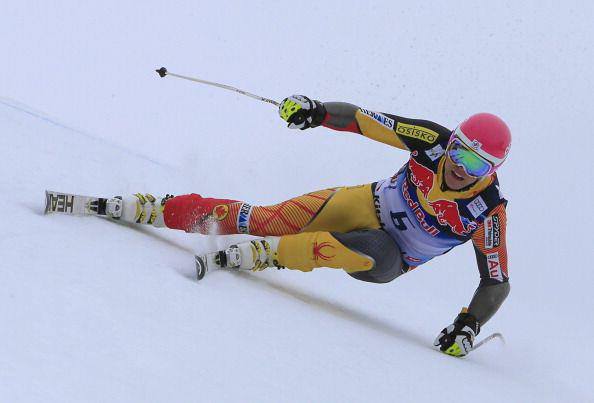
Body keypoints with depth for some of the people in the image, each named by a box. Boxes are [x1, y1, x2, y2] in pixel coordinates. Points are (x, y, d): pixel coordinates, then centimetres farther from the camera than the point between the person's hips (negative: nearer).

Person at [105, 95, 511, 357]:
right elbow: (363, 120, -17)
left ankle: (260, 254, -39)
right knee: (264, 221, -10)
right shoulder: (435, 141, -19)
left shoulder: (487, 213, -23)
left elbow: (497, 282, -16)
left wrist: (469, 325, -30)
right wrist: (318, 111, -34)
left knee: (374, 253, -41)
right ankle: (147, 208, 2)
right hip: (368, 204, 3)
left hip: (391, 257, -3)